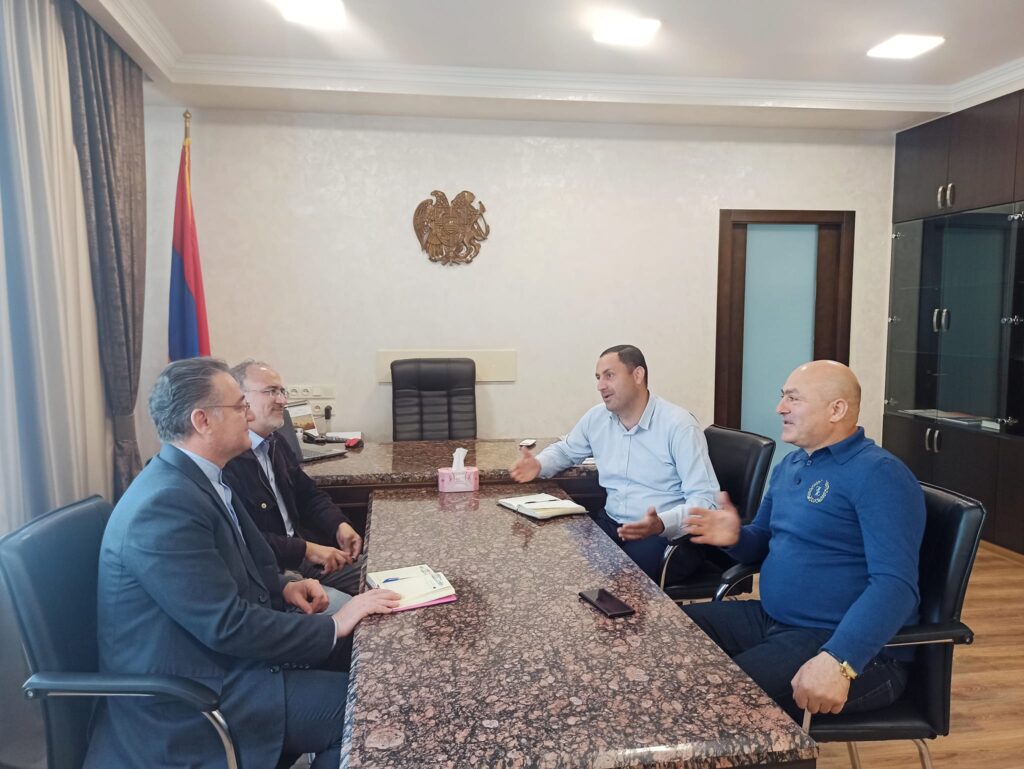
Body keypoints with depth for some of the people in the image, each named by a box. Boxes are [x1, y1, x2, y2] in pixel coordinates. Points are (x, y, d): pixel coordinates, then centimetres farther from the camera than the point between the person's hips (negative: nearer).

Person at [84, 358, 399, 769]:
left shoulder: (198, 478, 5)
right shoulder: (164, 506, -25)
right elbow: (227, 625, -27)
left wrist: (282, 588, -1)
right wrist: (332, 627, -19)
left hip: (213, 656, 9)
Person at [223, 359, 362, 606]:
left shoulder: (275, 442, 11)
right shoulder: (225, 457, -21)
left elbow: (308, 494, 18)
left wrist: (340, 525, 0)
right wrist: (306, 549, -23)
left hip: (302, 554, 9)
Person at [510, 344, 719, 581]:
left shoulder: (678, 425, -14)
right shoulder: (596, 418, 5)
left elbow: (705, 499, -17)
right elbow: (565, 450, 25)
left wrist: (661, 524, -36)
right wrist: (538, 464, 2)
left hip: (668, 534, -5)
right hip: (611, 524, 5)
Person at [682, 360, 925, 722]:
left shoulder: (878, 474, -15)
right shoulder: (789, 465, 12)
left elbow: (895, 584, -25)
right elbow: (765, 543, 23)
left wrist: (839, 661, -38)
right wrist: (734, 537, -2)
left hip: (849, 643, -8)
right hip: (770, 620, 8)